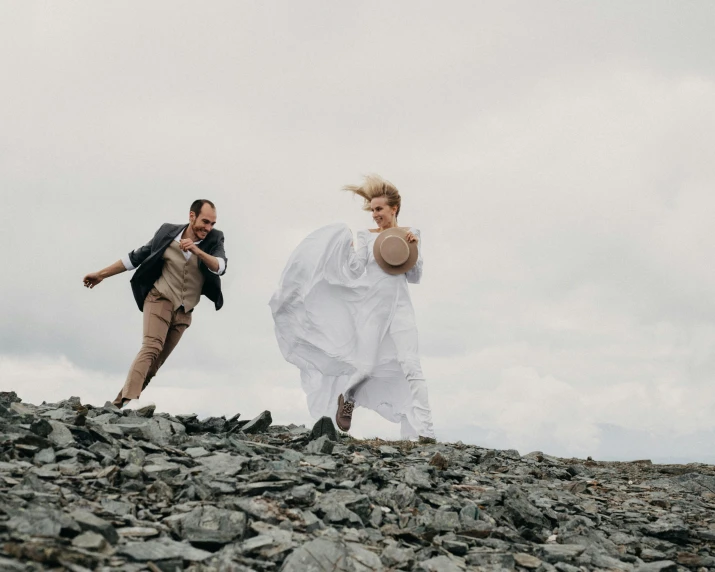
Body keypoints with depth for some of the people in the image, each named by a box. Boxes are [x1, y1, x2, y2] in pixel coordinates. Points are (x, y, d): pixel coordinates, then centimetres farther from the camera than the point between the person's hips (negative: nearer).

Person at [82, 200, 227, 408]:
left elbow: (220, 267, -23)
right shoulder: (168, 233, -5)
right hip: (160, 299, -3)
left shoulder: (214, 240, -5)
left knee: (155, 363, 1)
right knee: (151, 347, -25)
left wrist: (197, 251, -40)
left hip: (184, 311, 3)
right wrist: (101, 274, 8)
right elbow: (136, 257, 4)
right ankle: (127, 402, -38)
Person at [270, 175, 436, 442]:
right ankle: (346, 397, 37)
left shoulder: (409, 233, 8)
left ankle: (423, 430, -18)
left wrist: (414, 247, -9)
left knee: (410, 365, -13)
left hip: (399, 307, 0)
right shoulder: (367, 236, 7)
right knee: (365, 366, 3)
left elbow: (415, 276, 6)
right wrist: (346, 243, -11)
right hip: (371, 307, 0)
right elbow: (356, 271, -1)